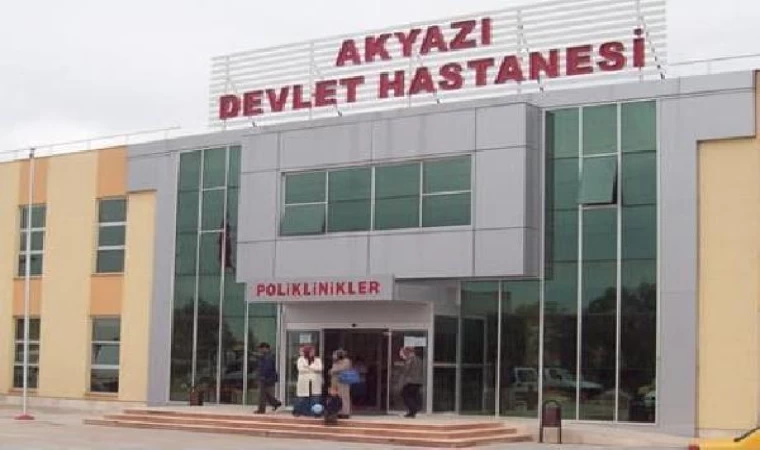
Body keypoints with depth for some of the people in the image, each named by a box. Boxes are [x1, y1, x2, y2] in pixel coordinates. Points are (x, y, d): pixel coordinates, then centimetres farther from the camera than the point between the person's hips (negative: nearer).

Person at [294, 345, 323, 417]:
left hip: (315, 383, 1)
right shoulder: (301, 359, 5)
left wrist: (308, 367, -10)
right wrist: (313, 369, -8)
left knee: (315, 397, -5)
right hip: (304, 382, -1)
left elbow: (319, 368, -7)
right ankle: (298, 411, 12)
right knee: (302, 397, 0)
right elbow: (300, 368, -11)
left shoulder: (317, 360, 9)